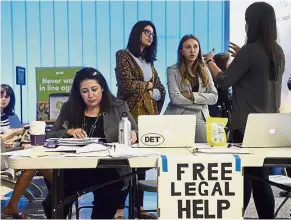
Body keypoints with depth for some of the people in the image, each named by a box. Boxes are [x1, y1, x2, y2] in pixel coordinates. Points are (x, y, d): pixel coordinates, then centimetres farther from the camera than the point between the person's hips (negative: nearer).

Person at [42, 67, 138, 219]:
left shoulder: (118, 107, 5)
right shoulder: (69, 108, 9)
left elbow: (135, 132, 4)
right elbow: (50, 135, 10)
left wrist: (133, 135, -21)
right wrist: (68, 132, -11)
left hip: (111, 169, -2)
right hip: (76, 169, 2)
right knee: (52, 206, -16)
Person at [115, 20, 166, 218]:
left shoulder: (148, 61, 20)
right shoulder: (124, 56, 0)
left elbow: (161, 90, 15)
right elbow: (127, 85, -13)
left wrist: (153, 93, -6)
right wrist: (148, 85, 1)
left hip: (148, 114, 7)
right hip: (130, 114, -7)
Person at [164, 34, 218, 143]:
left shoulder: (204, 70, 10)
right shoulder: (173, 70, -2)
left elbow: (214, 97, 1)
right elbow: (175, 98, -13)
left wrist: (192, 95, -12)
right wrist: (202, 101, -6)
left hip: (201, 119, 3)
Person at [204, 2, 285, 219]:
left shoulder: (250, 50, -15)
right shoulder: (279, 52, 8)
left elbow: (224, 81, -10)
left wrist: (210, 61, 6)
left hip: (247, 124, -7)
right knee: (260, 177, 14)